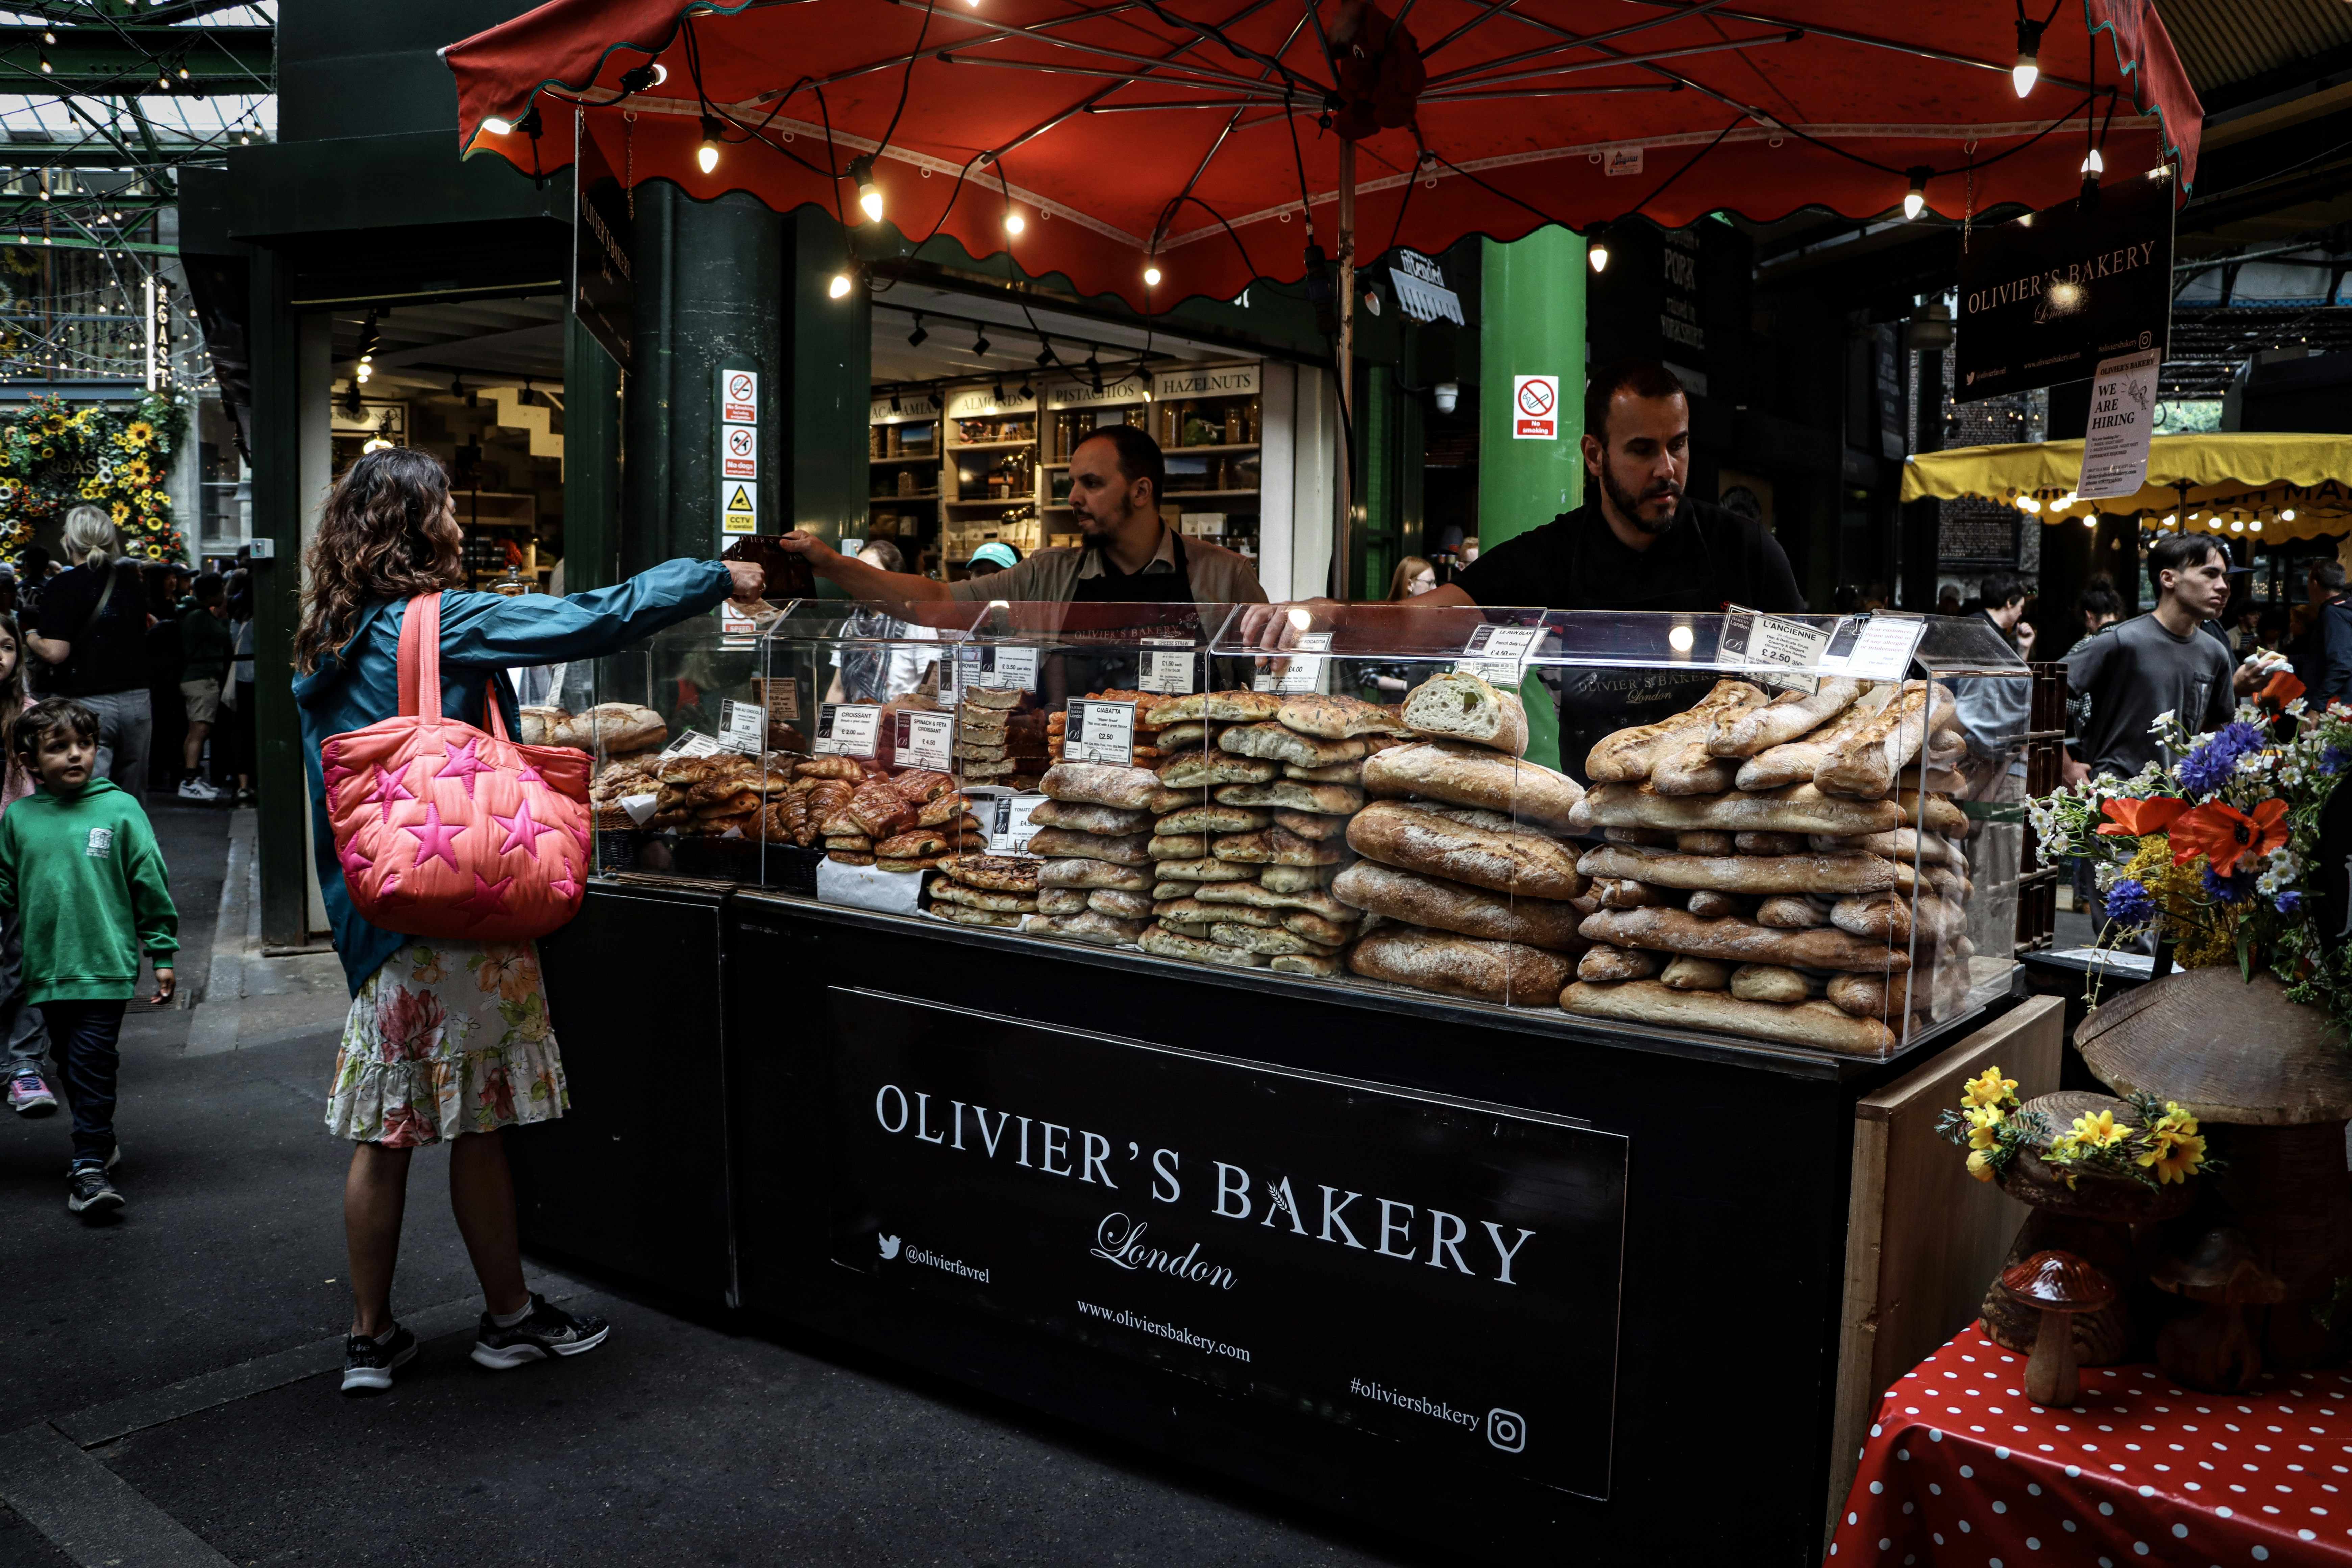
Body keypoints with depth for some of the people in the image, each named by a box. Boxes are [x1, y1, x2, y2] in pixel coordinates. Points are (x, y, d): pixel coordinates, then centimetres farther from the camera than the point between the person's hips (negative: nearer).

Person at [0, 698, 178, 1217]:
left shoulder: (120, 809, -4)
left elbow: (151, 884, 0)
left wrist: (163, 954, 1)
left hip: (106, 965, -4)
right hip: (47, 969, 4)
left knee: (93, 1062, -7)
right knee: (71, 1066, 13)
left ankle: (90, 1165, -1)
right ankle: (100, 1141, 31)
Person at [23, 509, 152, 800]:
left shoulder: (63, 586, -10)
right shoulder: (133, 582, 6)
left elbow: (54, 652, -15)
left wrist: (30, 636, 4)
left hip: (86, 703, -5)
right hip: (137, 700, 5)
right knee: (132, 803, 13)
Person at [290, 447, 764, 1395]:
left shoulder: (326, 651, 11)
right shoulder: (444, 623, -12)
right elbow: (594, 621, -13)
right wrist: (717, 578, -2)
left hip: (375, 919, 7)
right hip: (459, 916, -7)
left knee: (385, 1134, 12)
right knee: (477, 1128, 5)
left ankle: (370, 1338, 21)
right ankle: (509, 1318, 20)